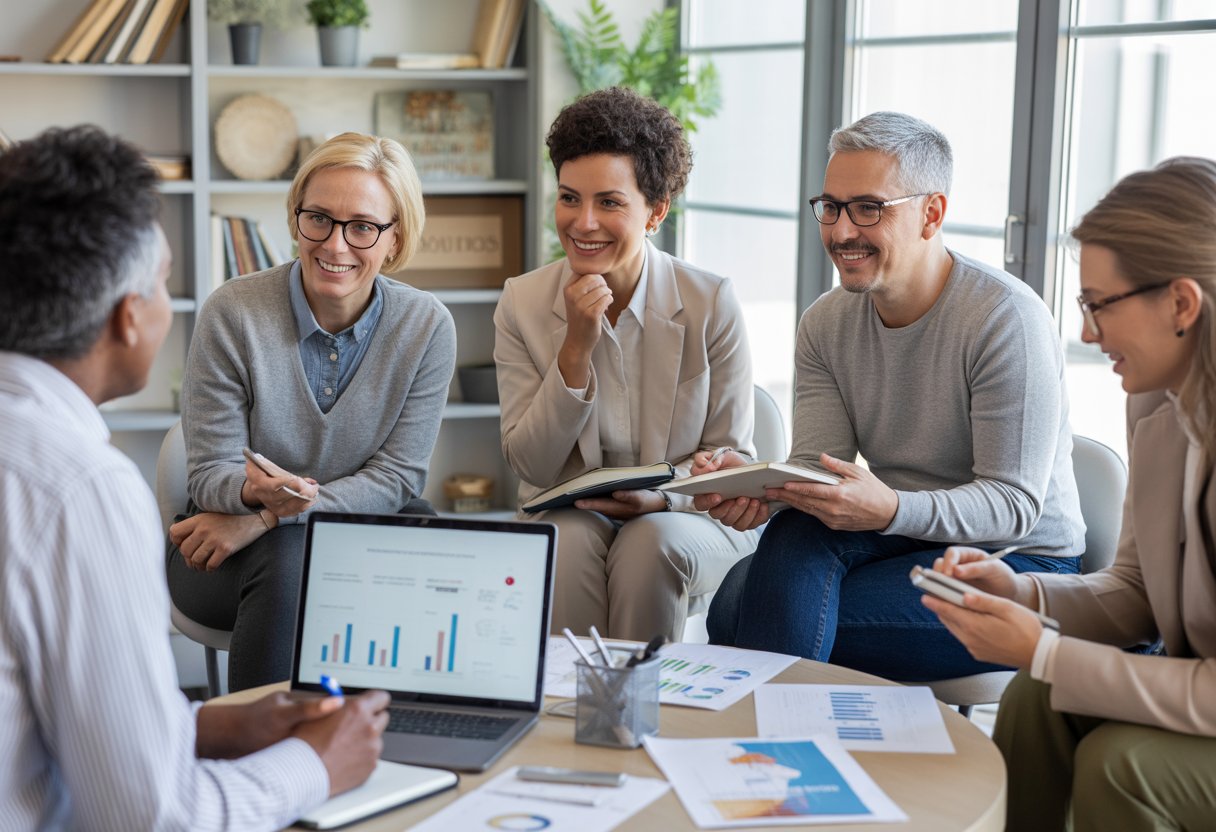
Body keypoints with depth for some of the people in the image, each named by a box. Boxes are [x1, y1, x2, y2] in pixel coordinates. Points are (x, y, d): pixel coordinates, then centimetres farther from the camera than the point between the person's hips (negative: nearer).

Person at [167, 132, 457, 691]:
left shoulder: (428, 326, -5)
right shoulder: (232, 313, -11)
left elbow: (397, 476, -8)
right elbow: (209, 477, -8)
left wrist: (260, 519, -18)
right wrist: (253, 490, -34)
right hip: (226, 551, -1)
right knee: (289, 560, -34)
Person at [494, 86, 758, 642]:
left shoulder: (711, 303, -6)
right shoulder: (522, 305, -2)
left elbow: (731, 458, 0)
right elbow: (530, 466, -6)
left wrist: (661, 493, -21)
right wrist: (577, 348, -17)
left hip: (688, 518, -1)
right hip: (567, 516, 1)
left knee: (653, 541, -32)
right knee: (569, 539, -31)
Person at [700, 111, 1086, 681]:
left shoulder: (1007, 317, -16)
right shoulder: (825, 324, 4)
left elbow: (1016, 504, -19)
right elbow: (817, 467, -4)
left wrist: (891, 510, -37)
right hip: (902, 539, 6)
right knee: (794, 532, -28)